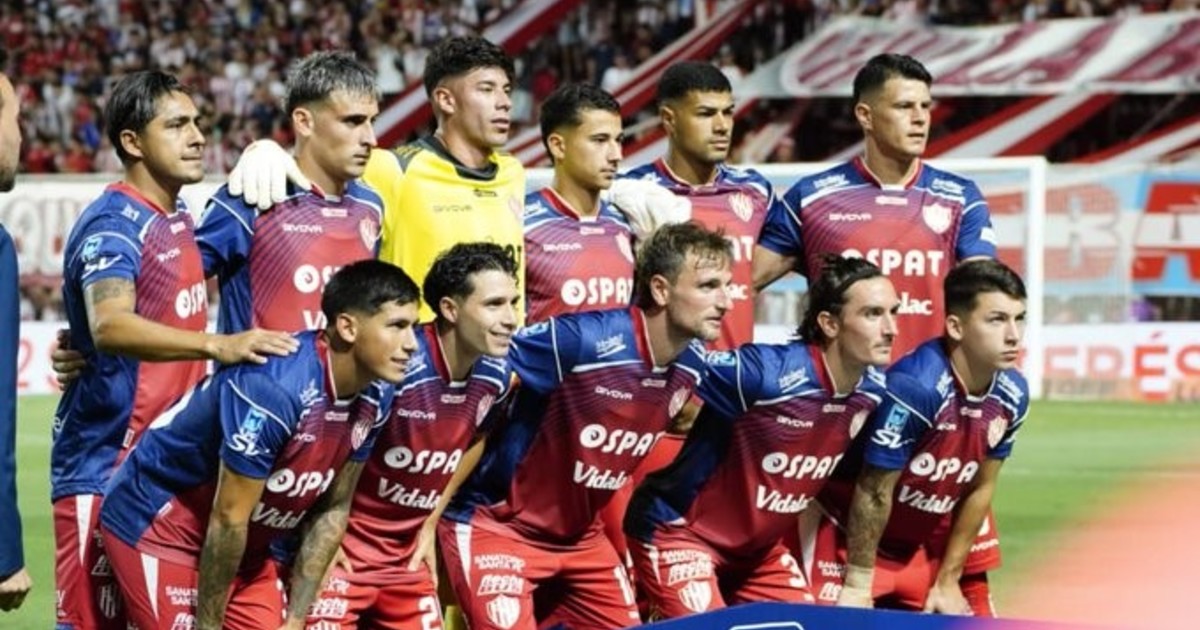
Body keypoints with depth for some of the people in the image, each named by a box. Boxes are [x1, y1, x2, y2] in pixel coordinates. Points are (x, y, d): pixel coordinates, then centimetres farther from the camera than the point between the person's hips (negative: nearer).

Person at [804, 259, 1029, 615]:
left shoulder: (1011, 395, -8)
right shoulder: (914, 385, -29)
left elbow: (979, 491, 4)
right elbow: (873, 492, -22)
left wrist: (948, 582, 7)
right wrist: (858, 584, -15)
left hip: (924, 551, 7)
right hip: (852, 536, -7)